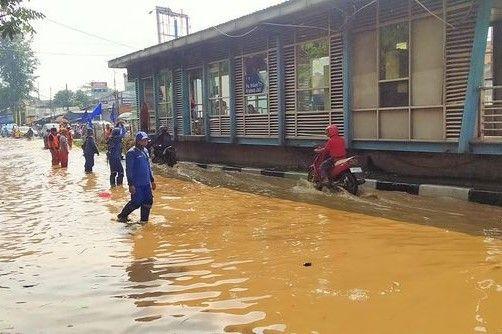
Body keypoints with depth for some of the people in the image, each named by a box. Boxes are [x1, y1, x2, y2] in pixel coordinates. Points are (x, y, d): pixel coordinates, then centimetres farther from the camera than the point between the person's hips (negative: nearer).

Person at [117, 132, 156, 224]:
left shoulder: (145, 151, 12)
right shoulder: (131, 153, -12)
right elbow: (129, 170, -14)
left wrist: (152, 180, 19)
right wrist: (131, 184, -17)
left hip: (146, 183, 8)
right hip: (137, 184, -7)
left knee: (148, 201, 6)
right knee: (136, 202, -4)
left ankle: (144, 220, 19)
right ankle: (122, 216, 15)